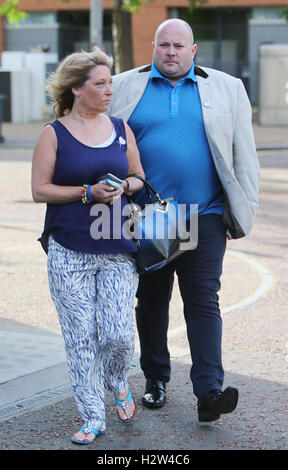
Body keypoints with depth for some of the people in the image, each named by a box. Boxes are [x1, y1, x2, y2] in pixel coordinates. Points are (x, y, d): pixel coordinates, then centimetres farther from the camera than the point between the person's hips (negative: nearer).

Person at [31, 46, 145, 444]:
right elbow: (40, 190, -3)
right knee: (81, 338, 0)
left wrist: (123, 186, -5)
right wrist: (88, 192, -13)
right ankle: (93, 417, 13)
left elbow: (139, 177, 17)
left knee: (119, 335, -5)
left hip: (118, 250, 2)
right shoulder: (54, 134, 0)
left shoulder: (120, 128, 10)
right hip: (69, 253, -2)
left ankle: (117, 383, 28)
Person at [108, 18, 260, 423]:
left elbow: (244, 155, 9)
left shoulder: (227, 89, 8)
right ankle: (156, 378, 25)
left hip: (204, 218, -1)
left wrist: (245, 207, 3)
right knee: (151, 301, 10)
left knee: (204, 301, -7)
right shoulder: (125, 87, 7)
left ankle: (209, 392, -11)